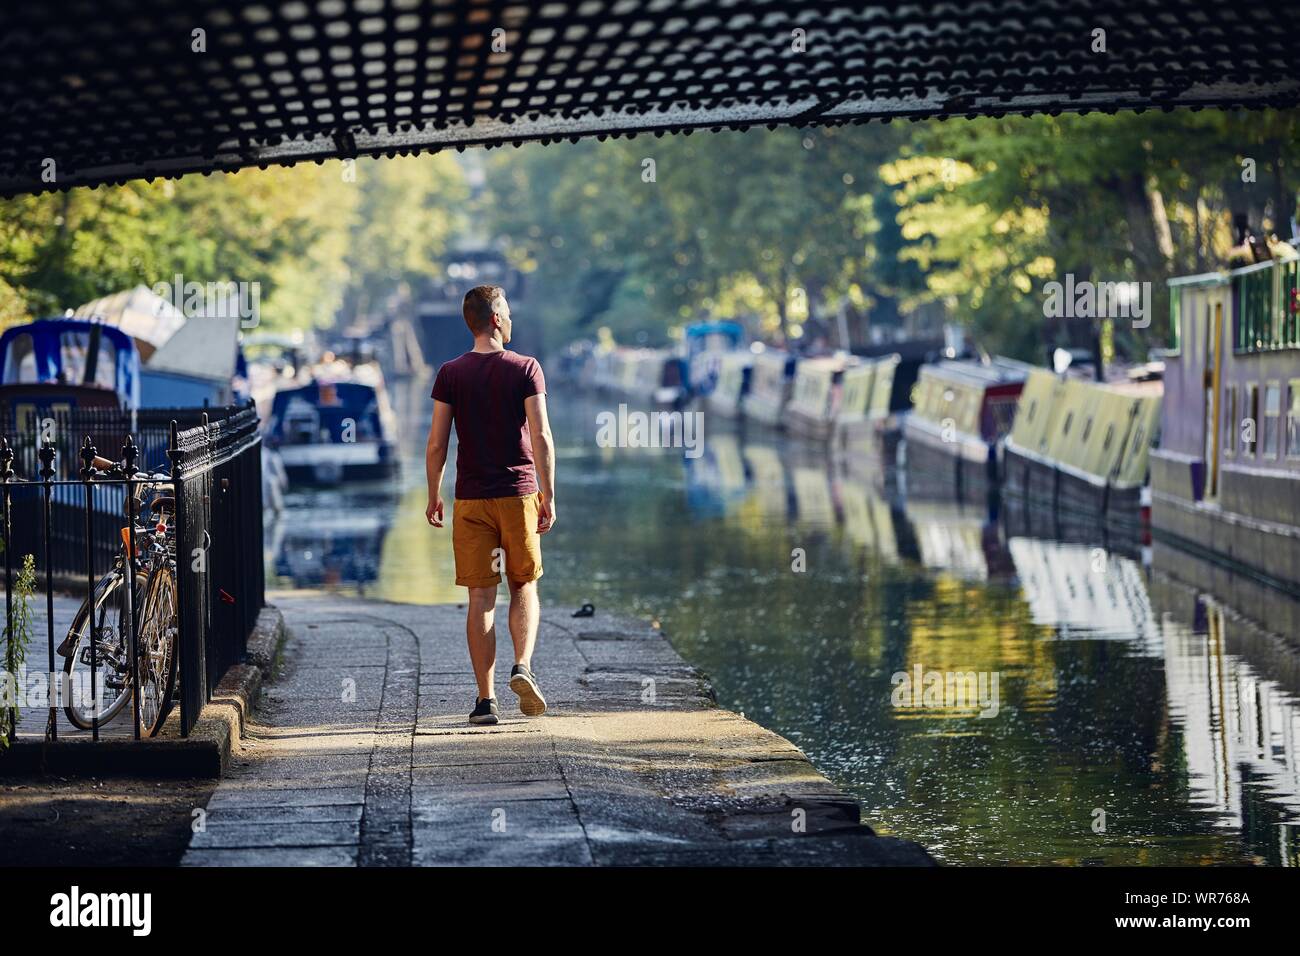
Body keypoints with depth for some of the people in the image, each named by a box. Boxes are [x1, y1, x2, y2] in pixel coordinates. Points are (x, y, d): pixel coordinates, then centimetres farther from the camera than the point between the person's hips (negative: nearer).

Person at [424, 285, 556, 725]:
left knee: (481, 598, 3)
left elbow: (436, 444, -1)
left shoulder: (450, 374, 0)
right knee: (524, 588, 14)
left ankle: (485, 698, 1)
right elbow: (541, 437, -8)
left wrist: (433, 497, 10)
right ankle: (523, 667, -9)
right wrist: (549, 496, -4)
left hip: (471, 499, 1)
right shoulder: (526, 368, -4)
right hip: (519, 493, -1)